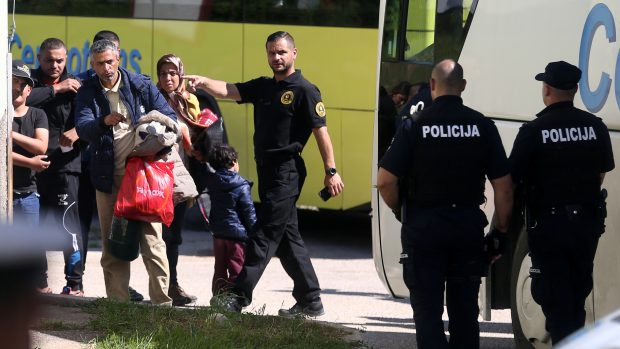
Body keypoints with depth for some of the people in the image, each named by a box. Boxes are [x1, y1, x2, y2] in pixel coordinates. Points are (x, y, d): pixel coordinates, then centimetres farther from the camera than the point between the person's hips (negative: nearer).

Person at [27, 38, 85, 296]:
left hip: (65, 163, -2)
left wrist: (76, 132, -20)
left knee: (68, 222, -10)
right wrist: (55, 89, -15)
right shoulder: (32, 81, 8)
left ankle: (75, 282, -7)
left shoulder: (74, 86, 7)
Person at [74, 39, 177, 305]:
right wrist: (104, 122, -32)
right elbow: (82, 127, -11)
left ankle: (162, 300, -5)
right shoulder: (88, 93, 3)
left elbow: (169, 116, 2)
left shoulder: (142, 86, 2)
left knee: (152, 238, -6)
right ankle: (117, 302, 12)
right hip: (108, 178, 2)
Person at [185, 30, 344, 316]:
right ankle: (310, 301, 17)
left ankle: (239, 296, -10)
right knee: (287, 238, 11)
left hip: (287, 172, -8)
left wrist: (331, 171, -15)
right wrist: (203, 82, -15)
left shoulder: (304, 91, -7)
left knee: (264, 236, -9)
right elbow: (229, 91, 4)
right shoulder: (263, 87, 14)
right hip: (267, 171, 8)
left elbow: (321, 132, -10)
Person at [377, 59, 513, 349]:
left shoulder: (415, 126, -9)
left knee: (428, 310, 3)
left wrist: (399, 208, 6)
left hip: (423, 227, -3)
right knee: (464, 311, 14)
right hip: (469, 225, 3)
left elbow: (385, 181, -13)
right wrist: (501, 232, 7)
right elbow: (503, 186, -2)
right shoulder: (482, 126, -2)